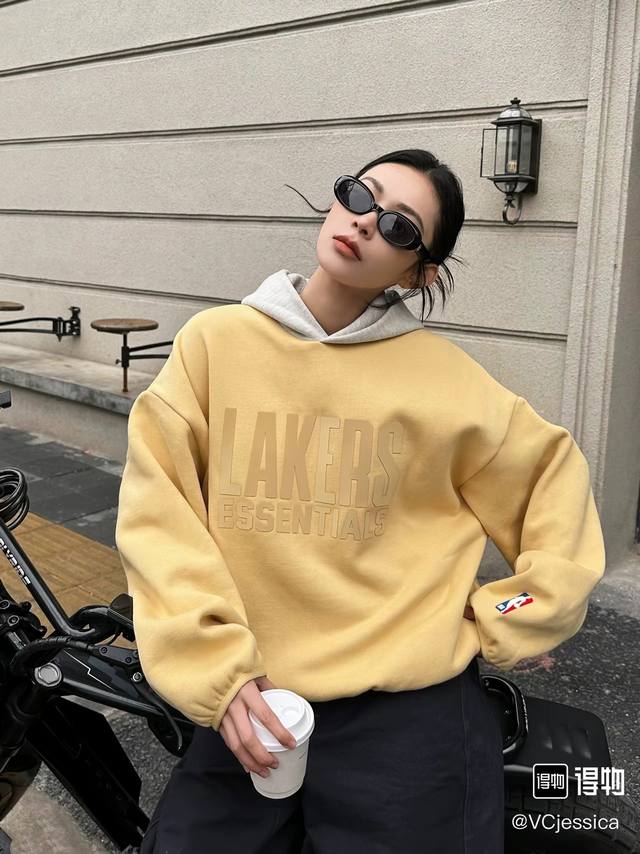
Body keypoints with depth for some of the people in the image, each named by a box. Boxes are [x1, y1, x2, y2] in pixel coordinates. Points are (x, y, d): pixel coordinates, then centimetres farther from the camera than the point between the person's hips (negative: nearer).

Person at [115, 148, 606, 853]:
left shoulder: (442, 375, -5)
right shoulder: (216, 341, -2)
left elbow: (555, 478, 6)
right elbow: (159, 511, -5)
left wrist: (501, 629, 2)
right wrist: (216, 670, -12)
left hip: (409, 711, -1)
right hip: (249, 704, 2)